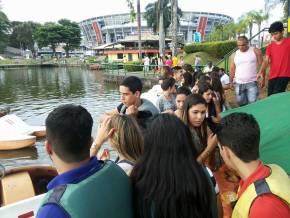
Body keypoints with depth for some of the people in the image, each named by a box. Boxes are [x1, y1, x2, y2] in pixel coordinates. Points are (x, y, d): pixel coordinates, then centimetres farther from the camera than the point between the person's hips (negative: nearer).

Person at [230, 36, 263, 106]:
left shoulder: (255, 51, 0)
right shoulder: (234, 55, 7)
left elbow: (261, 65, 0)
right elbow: (232, 69, 12)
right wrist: (231, 81, 10)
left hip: (252, 83, -3)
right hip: (239, 84, 3)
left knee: (252, 103, -9)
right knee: (240, 102, 9)